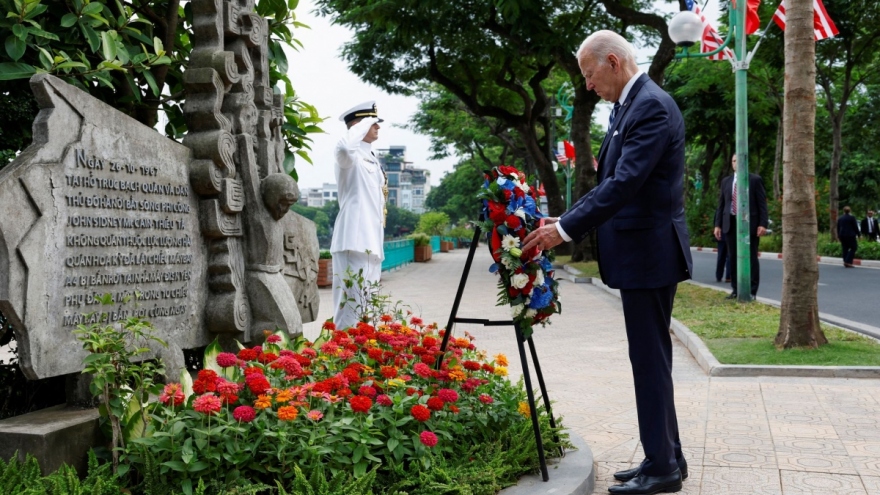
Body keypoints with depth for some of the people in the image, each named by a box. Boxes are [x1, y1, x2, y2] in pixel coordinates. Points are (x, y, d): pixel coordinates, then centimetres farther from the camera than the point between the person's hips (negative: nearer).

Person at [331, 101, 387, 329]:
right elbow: (344, 147, -34)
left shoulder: (371, 158, 21)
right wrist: (364, 124, -17)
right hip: (354, 239, -10)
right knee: (352, 299, -11)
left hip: (371, 240, 10)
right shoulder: (351, 155, -7)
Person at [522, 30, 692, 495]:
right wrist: (564, 220, 8)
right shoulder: (627, 108, 15)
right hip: (639, 252, 10)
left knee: (650, 358, -3)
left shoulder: (652, 105, -16)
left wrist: (565, 229, -23)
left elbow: (625, 184, -24)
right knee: (651, 357, 14)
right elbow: (608, 182, 18)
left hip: (650, 252, -10)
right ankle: (666, 457, 24)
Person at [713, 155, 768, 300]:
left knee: (750, 258, -1)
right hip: (731, 223, 4)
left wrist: (763, 224, -11)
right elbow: (721, 204, 14)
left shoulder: (755, 179, 1)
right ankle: (736, 290, 13)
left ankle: (752, 291, 2)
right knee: (733, 258, 6)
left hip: (749, 223, -4)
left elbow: (762, 203, -2)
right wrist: (718, 224, 6)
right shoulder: (725, 181, 14)